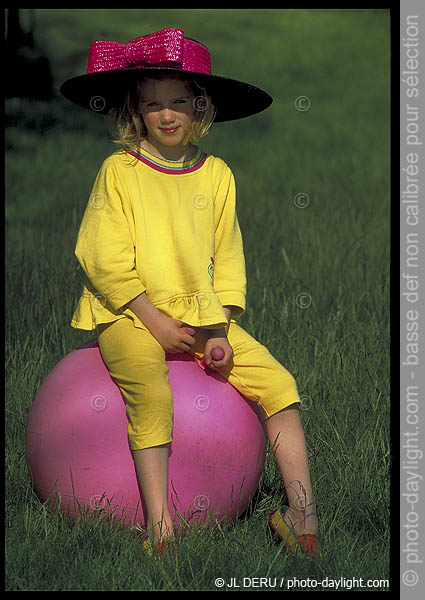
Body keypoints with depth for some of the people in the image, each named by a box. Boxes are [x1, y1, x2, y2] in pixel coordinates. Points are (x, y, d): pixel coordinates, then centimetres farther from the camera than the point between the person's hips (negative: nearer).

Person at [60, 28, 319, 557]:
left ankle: (301, 511, -7)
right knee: (151, 394, -33)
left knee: (278, 383, -11)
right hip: (130, 316, -4)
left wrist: (220, 332, -3)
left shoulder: (216, 174, 8)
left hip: (201, 316, 5)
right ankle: (159, 528, -33)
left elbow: (227, 260, 10)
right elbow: (104, 259, -9)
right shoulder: (119, 170, -4)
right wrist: (156, 322, -14)